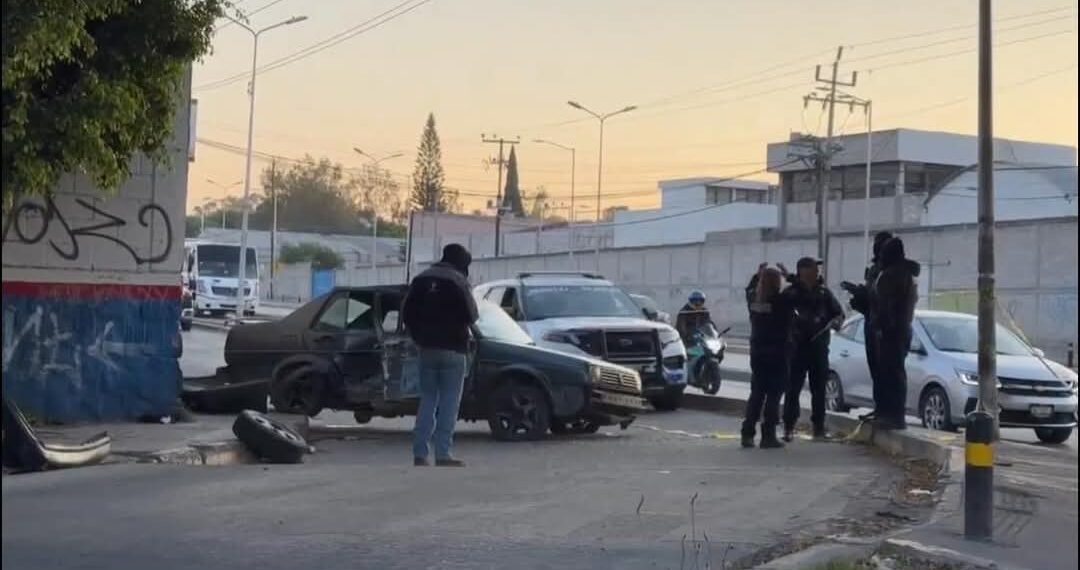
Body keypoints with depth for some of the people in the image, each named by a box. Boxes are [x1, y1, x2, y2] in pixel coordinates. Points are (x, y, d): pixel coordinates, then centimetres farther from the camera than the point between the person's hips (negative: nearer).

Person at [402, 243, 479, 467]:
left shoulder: (422, 279, 9)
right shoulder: (458, 281, -9)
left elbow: (406, 312, 7)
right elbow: (471, 315, -13)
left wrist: (419, 337, 13)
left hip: (427, 348, 5)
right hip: (452, 349, -5)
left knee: (427, 400, 12)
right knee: (449, 402, -1)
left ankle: (419, 453, 7)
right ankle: (444, 454, -4)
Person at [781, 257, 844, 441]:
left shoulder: (824, 292, 9)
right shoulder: (790, 293, -2)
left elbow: (839, 313, 14)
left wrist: (836, 321, -5)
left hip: (819, 347, 4)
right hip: (797, 347, -3)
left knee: (819, 389, 7)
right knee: (793, 388, -5)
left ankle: (818, 426, 14)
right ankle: (789, 426, 1)